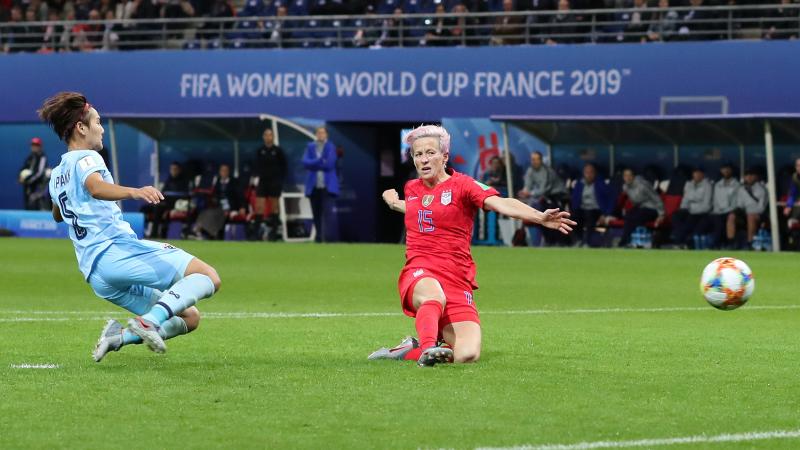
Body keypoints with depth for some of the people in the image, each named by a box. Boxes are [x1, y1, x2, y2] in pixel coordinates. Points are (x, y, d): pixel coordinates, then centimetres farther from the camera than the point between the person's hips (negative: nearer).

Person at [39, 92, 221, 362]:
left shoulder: (56, 176, 24)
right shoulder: (86, 158, -2)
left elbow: (57, 215, 44)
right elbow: (96, 187, -27)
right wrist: (134, 192, -44)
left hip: (95, 275, 9)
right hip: (117, 249, -9)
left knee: (189, 317, 13)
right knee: (208, 277, -17)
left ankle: (118, 337, -8)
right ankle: (148, 321, -33)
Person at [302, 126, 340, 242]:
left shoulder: (331, 147, 1)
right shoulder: (310, 147, 10)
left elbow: (329, 164, -11)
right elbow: (305, 163, -4)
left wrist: (314, 164, -5)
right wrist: (320, 161, -15)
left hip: (327, 185, -4)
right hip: (314, 185, 4)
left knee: (328, 211, -14)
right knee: (316, 213, 9)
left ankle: (329, 237, -19)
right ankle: (319, 237, 19)